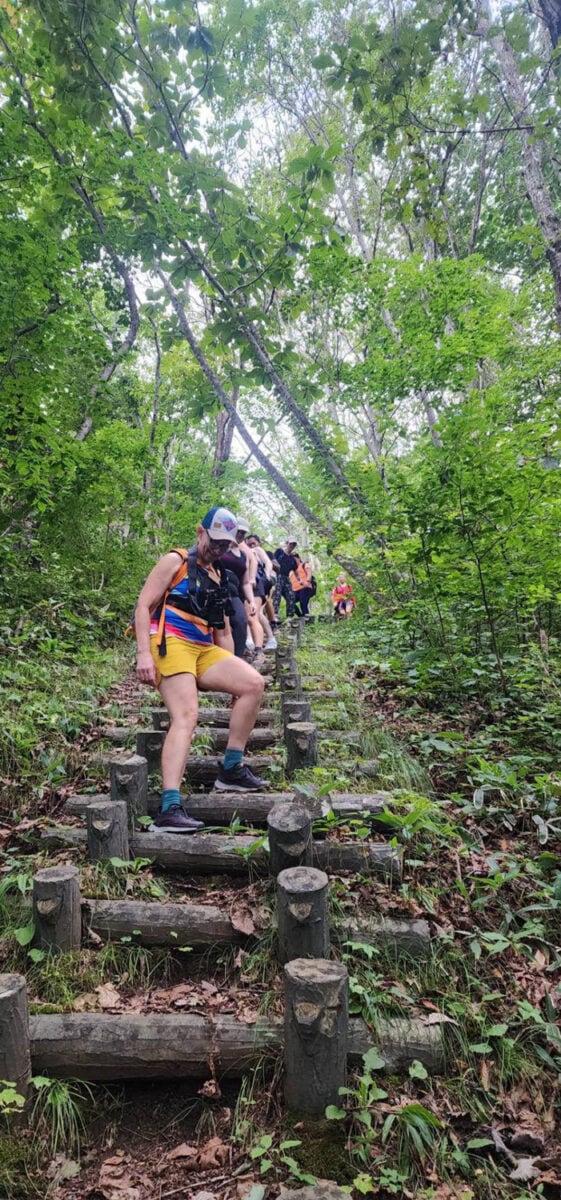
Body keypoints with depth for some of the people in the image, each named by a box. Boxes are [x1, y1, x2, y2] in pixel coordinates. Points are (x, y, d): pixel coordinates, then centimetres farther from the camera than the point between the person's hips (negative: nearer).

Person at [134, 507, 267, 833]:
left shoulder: (219, 578, 24)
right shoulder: (175, 561, 4)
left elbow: (223, 631, 26)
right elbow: (144, 605, -3)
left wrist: (231, 672, 17)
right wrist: (144, 654, -14)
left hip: (205, 650, 7)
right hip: (171, 644, -7)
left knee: (253, 684, -12)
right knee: (186, 715, -24)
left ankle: (232, 769, -4)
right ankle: (170, 809, -30)